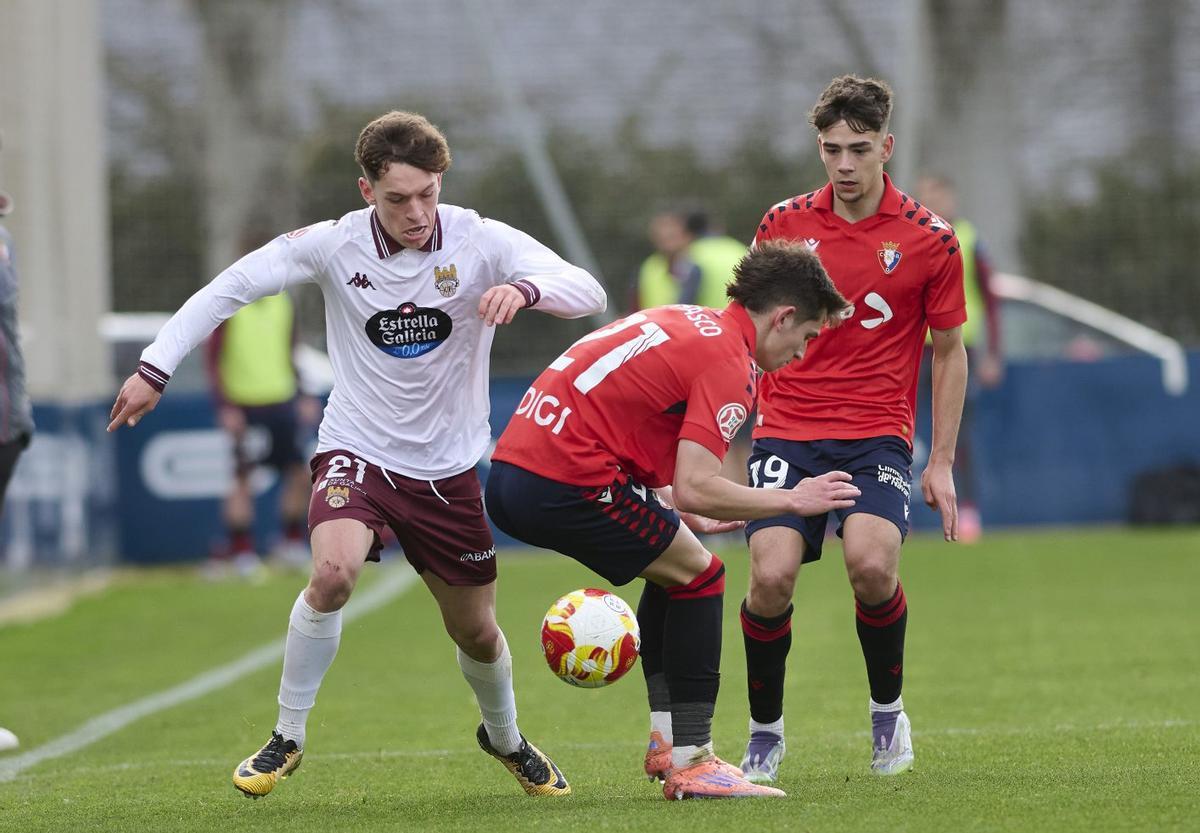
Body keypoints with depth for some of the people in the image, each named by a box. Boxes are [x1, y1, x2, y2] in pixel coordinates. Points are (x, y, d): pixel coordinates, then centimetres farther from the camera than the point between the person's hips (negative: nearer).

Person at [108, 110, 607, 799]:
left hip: (450, 469, 2)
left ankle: (505, 738, 45)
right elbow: (231, 287, -4)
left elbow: (589, 293, -21)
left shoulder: (481, 242, -13)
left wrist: (524, 288, -42)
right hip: (357, 453, -1)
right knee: (333, 572, -30)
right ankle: (287, 737, -11)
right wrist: (155, 368, -9)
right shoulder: (334, 245, -12)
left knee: (477, 633, 11)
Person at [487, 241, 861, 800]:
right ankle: (689, 764, 1)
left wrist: (680, 510, 25)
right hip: (565, 480, -10)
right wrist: (791, 500, -4)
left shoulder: (684, 323, 20)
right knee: (698, 576, 1)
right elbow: (697, 489, -17)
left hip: (512, 470, 10)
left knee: (674, 572, 24)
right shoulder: (730, 361, -9)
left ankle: (666, 743, 24)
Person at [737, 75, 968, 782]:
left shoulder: (929, 240, 0)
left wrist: (942, 463, 5)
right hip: (787, 432, 2)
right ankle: (765, 732, 4)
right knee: (771, 576, -19)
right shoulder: (784, 224, 4)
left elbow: (948, 352, 9)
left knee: (871, 563, -26)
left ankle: (888, 710, 1)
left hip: (877, 437, -1)